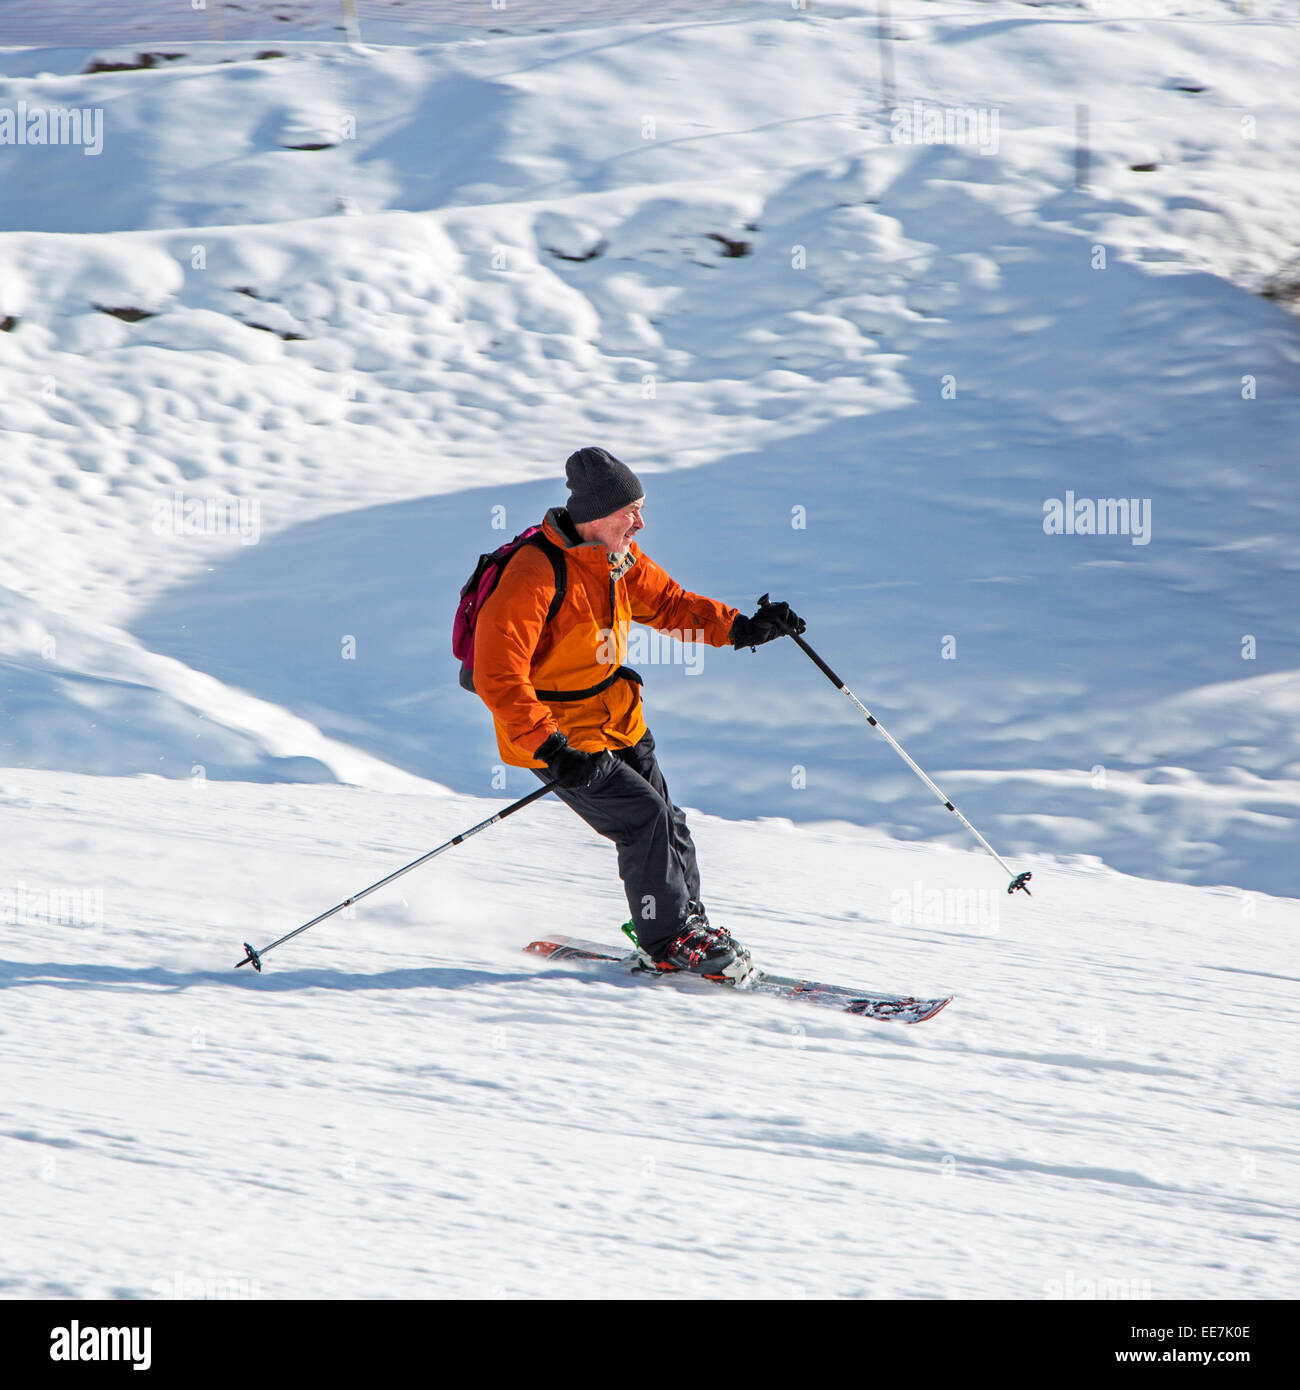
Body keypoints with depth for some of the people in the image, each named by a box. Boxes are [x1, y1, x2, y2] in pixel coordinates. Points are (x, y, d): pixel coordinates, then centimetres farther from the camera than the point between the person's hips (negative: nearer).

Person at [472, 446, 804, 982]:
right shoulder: (535, 576, -26)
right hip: (558, 734, -8)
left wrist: (741, 628, 2)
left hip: (616, 723, 8)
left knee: (665, 822, 7)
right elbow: (498, 677, -29)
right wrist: (551, 749, -33)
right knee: (643, 817, -14)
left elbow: (666, 601, 16)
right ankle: (669, 941, 1)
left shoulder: (619, 557, 0)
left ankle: (689, 920, 26)